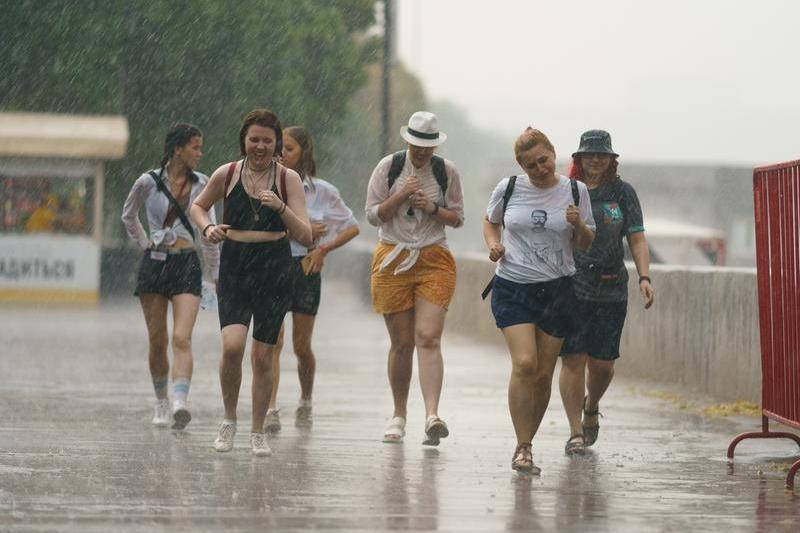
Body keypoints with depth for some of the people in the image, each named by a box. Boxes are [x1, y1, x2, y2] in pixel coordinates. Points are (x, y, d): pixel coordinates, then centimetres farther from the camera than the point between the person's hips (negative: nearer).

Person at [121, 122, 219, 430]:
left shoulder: (201, 185, 6)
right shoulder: (149, 182, -1)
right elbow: (128, 215, 18)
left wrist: (216, 273, 15)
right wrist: (145, 243, 11)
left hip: (187, 265, 0)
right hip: (154, 263, 0)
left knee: (181, 338, -16)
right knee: (157, 341, 5)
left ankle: (180, 404, -30)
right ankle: (161, 404, 22)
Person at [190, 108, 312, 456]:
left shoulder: (288, 179, 0)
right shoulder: (227, 174, 2)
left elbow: (305, 237, -5)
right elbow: (198, 206, 20)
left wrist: (281, 208, -20)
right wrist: (207, 227, -1)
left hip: (275, 271, 0)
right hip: (235, 268, 0)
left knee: (263, 356, 2)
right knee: (232, 346, -18)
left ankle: (257, 433, 18)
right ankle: (229, 420, 3)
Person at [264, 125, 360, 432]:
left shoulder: (321, 191, 4)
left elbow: (352, 227, 10)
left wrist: (323, 248, -3)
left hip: (305, 268, 1)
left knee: (301, 346, 7)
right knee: (273, 341, -15)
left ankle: (306, 403, 31)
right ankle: (271, 409, -22)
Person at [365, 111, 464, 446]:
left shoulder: (446, 171, 4)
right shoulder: (388, 167, 1)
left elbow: (458, 218, 10)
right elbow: (373, 215, 1)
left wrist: (434, 208, -10)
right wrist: (401, 195, -14)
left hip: (434, 261, 0)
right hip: (393, 260, 0)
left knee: (428, 338, -15)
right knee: (401, 342, 4)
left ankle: (432, 415, -27)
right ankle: (399, 415, 18)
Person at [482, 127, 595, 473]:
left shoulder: (575, 191, 1)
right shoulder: (508, 189, 0)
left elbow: (586, 245, 8)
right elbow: (490, 221, 19)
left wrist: (579, 226, -14)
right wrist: (493, 244, -1)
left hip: (557, 289, 2)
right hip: (512, 288, -2)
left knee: (544, 374, 3)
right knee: (524, 364, -18)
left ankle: (525, 445, 18)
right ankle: (522, 448, -12)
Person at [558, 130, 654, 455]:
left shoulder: (623, 193, 7)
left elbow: (637, 239, 4)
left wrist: (644, 277, -5)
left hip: (610, 290, 1)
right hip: (569, 287, -1)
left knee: (602, 363, 2)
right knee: (572, 359, -7)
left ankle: (591, 407, 33)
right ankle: (575, 431, -1)